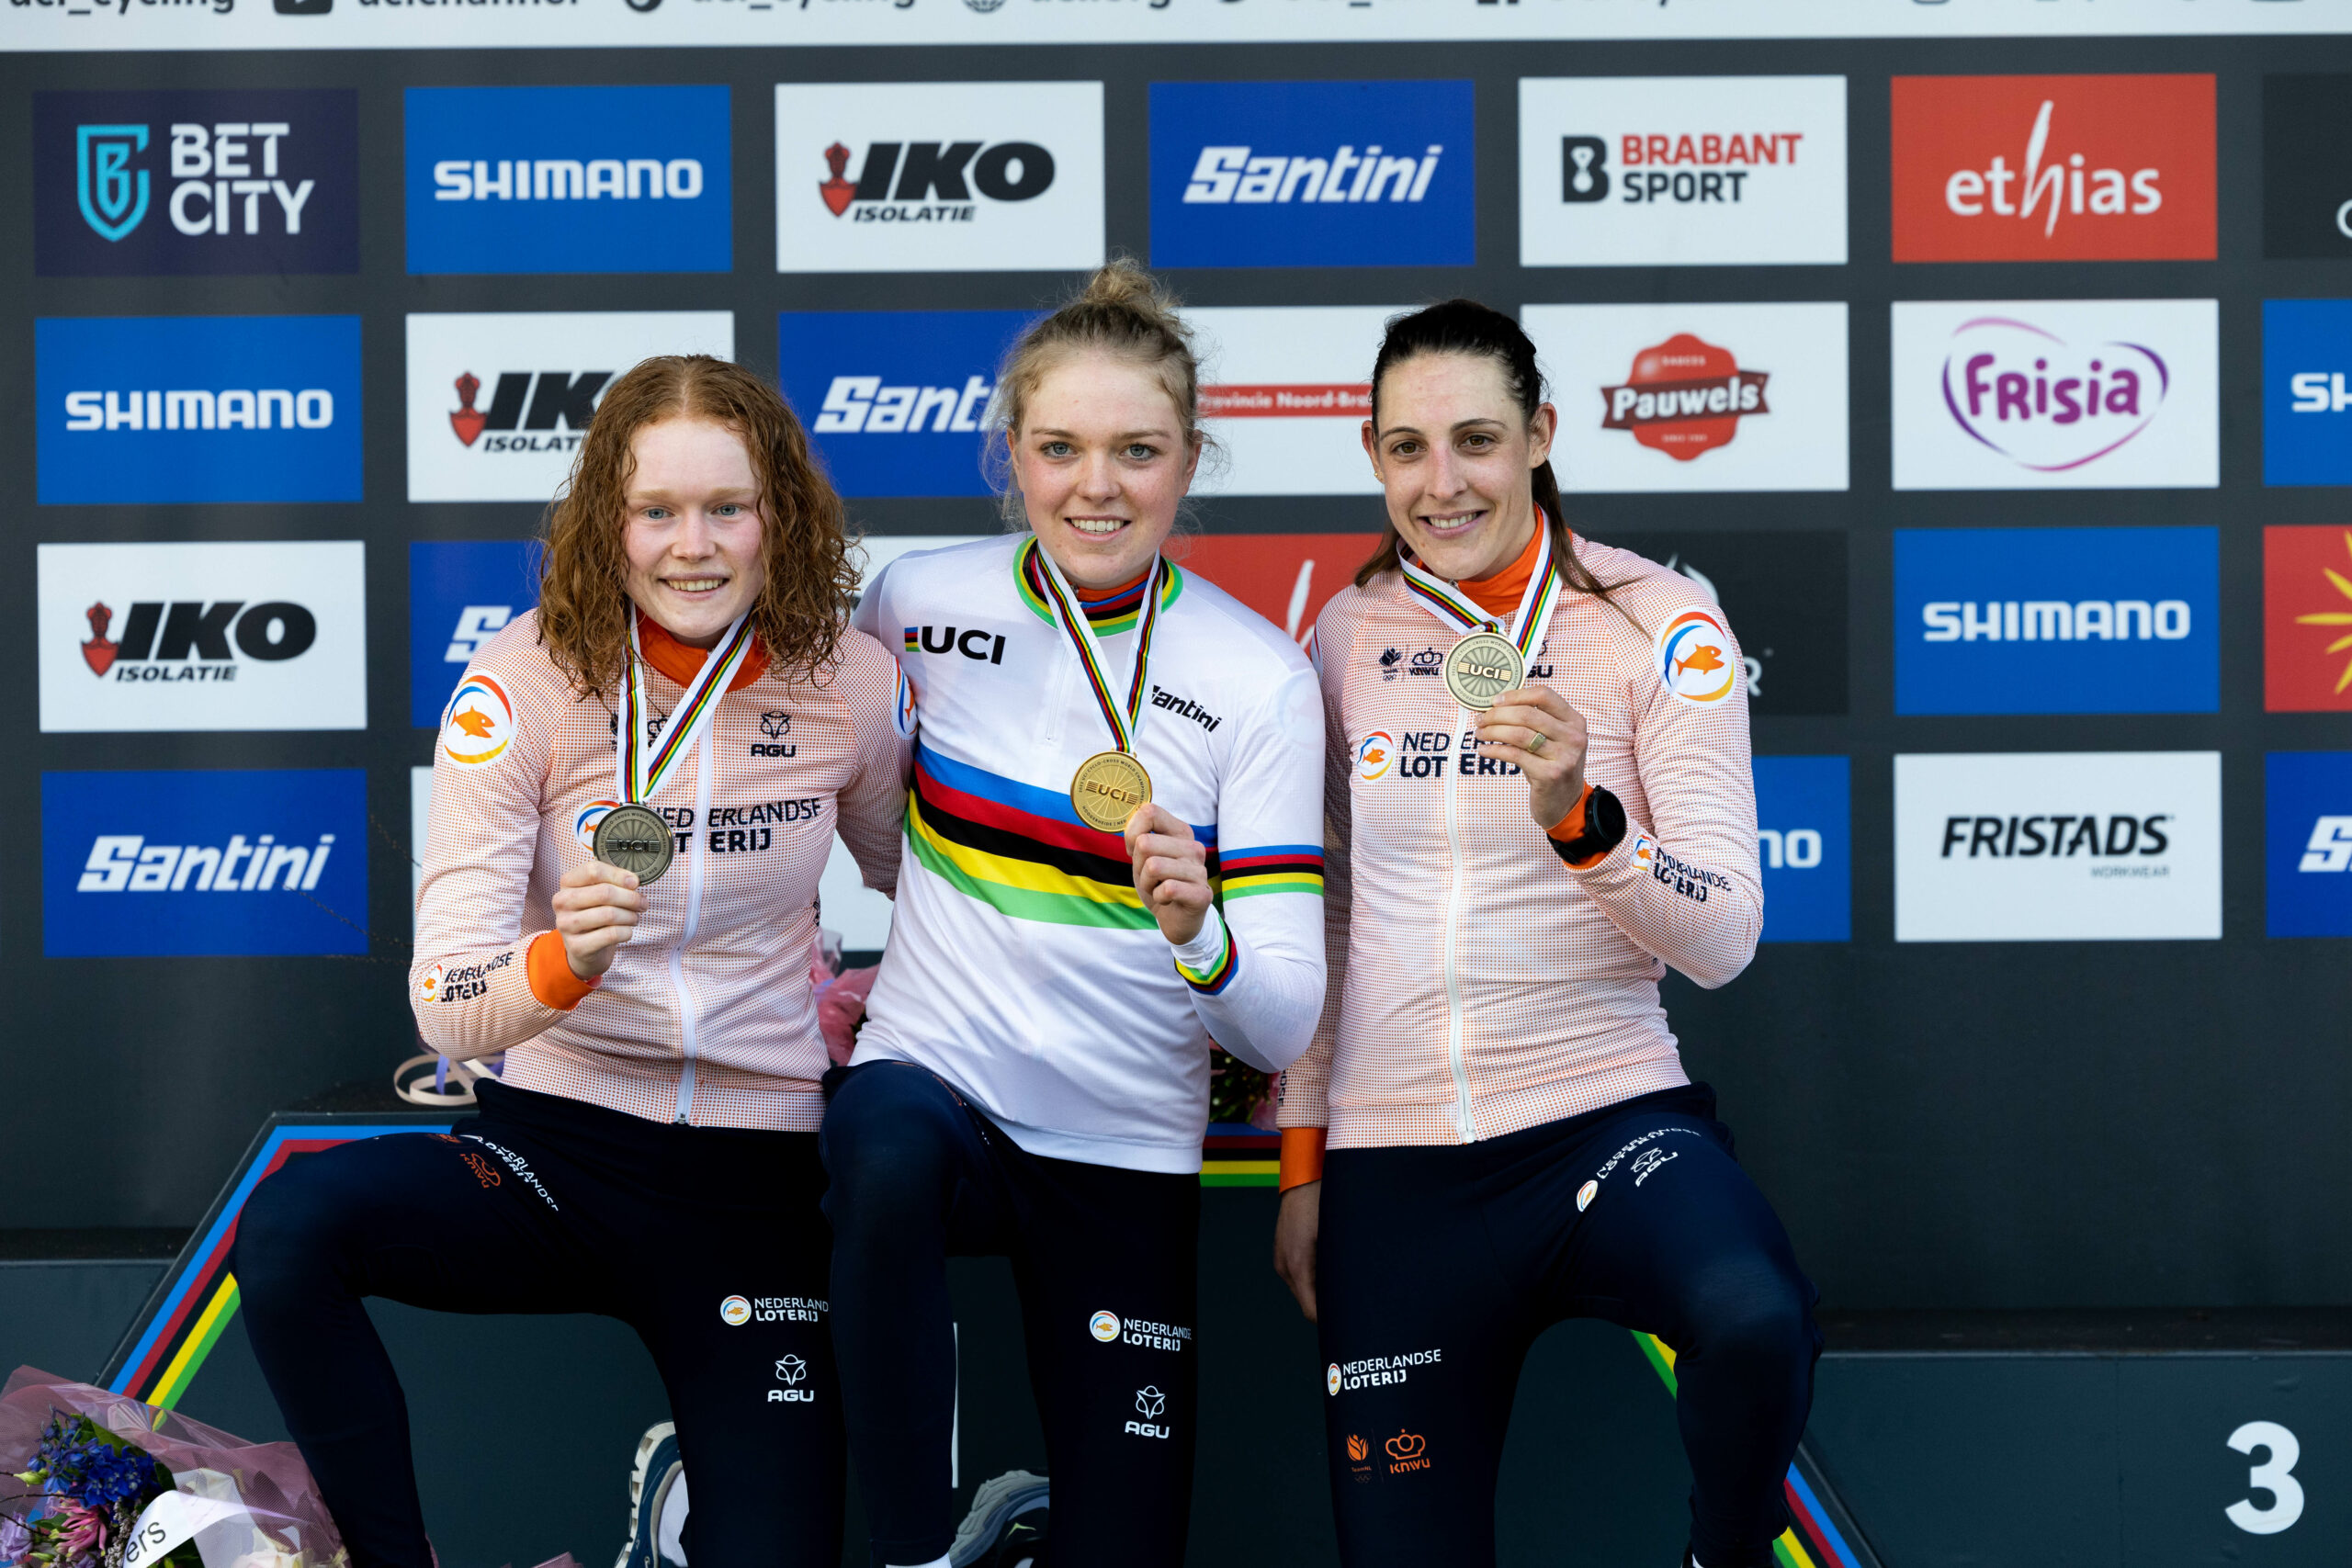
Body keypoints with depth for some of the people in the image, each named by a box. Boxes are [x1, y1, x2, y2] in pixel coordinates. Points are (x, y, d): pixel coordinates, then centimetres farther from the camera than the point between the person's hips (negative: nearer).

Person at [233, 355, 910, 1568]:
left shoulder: (851, 682, -5)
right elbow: (445, 1007, -16)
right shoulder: (524, 684, -11)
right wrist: (568, 961, -35)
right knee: (292, 1223, -30)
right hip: (559, 1145, -1)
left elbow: (916, 883, 18)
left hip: (757, 1181, 1)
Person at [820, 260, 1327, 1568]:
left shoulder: (1261, 679, -8)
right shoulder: (922, 598, -3)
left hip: (1126, 1152, 0)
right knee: (885, 1152, -38)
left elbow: (1284, 1027, -13)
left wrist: (1197, 935, -33)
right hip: (933, 1079, 0)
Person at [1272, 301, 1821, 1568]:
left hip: (1606, 1119, -3)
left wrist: (1577, 813, -26)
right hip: (1390, 1163, 3)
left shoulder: (1658, 625, -2)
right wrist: (1303, 1158, 13)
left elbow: (1722, 938, -10)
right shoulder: (1345, 634, 8)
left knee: (1756, 1324, -34)